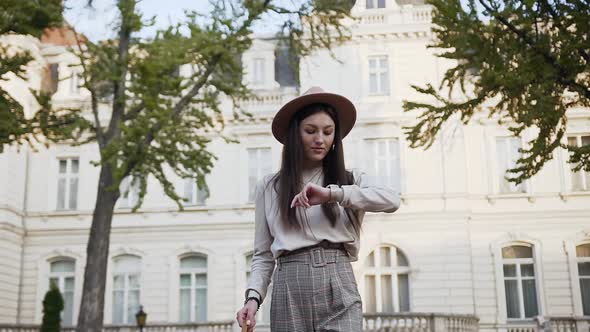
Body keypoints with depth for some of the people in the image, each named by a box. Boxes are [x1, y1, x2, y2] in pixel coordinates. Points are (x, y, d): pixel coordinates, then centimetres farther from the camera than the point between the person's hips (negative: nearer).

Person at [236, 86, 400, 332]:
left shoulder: (351, 180, 12)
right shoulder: (268, 188, 12)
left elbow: (392, 200, -9)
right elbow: (263, 254, 11)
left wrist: (331, 194, -17)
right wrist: (253, 296, -5)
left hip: (338, 289, -1)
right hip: (290, 290, 1)